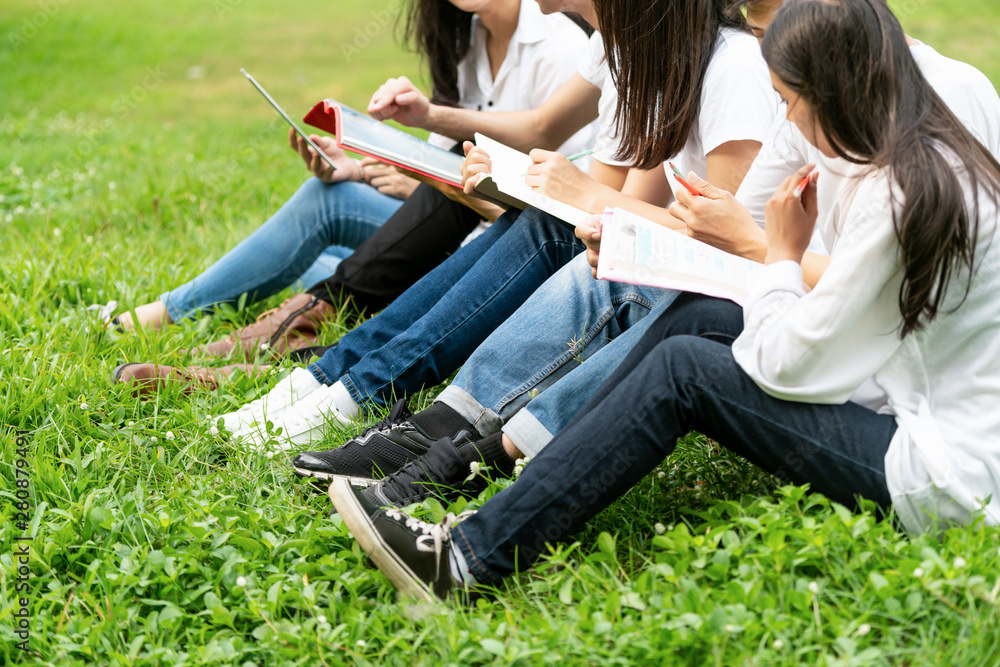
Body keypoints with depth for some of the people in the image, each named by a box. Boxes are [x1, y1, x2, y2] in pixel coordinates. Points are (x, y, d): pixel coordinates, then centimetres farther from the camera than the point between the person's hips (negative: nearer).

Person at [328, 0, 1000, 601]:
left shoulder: (896, 190, -21)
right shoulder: (940, 161, 10)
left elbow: (790, 366, -17)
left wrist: (782, 254, -2)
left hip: (941, 480, -9)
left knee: (682, 367, -12)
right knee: (698, 314, 6)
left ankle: (473, 557, -12)